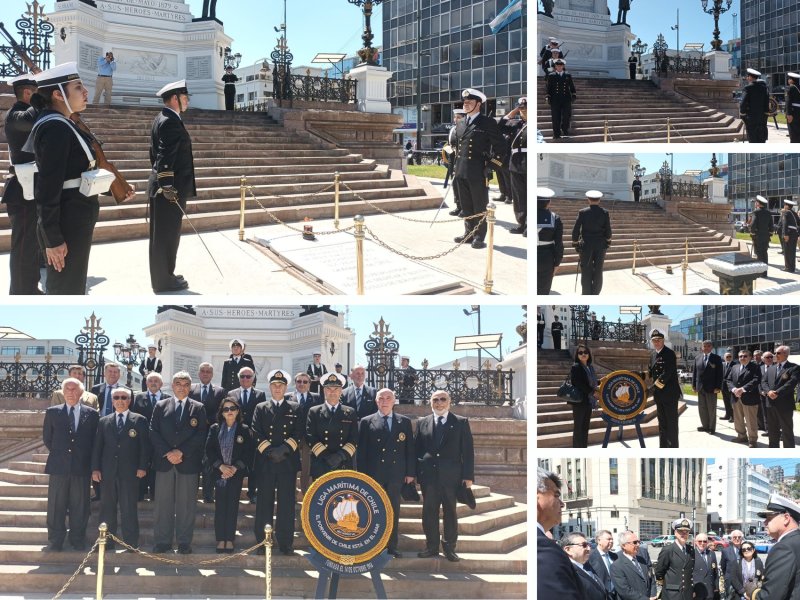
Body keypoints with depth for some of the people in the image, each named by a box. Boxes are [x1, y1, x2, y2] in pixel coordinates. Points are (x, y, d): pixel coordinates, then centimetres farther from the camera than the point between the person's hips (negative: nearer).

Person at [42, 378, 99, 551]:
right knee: (56, 506, 2)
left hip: (82, 467, 0)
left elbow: (94, 441, 10)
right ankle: (55, 542, 8)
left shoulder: (91, 414, 5)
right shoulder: (52, 412, 7)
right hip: (58, 466, 0)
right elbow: (47, 438, 12)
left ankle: (78, 540, 11)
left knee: (80, 506, 3)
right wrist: (58, 454, 8)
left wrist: (87, 459, 5)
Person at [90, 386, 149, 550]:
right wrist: (95, 468, 1)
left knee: (129, 509, -2)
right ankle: (107, 541, 12)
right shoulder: (103, 422, 12)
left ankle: (131, 543, 3)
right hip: (108, 472, 3)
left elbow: (145, 445, 1)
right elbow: (97, 446, 10)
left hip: (130, 472, -3)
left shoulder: (139, 420, 4)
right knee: (107, 508, 6)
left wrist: (142, 467, -7)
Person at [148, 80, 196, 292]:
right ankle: (164, 281, 4)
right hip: (170, 189, -10)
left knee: (163, 234, 16)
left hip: (163, 186, 10)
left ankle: (164, 275, 25)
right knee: (166, 235, -3)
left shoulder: (160, 119, 14)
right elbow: (165, 158, -24)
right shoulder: (171, 122, -17)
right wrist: (168, 188, -26)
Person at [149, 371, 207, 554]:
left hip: (189, 462, -1)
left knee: (186, 504, 2)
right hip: (164, 462, 1)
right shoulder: (161, 407, 10)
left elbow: (201, 435, -1)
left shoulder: (198, 408, 7)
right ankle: (162, 542, 7)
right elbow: (153, 432, 3)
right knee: (162, 504, 2)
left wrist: (181, 452, -10)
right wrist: (167, 453, -9)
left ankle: (184, 542, 8)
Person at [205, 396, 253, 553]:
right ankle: (220, 540, 4)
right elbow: (209, 450, 2)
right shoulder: (215, 429, 6)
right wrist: (221, 466, -10)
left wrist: (235, 467, -12)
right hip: (219, 473, 1)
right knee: (220, 506, 0)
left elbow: (248, 452, -2)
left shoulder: (244, 430, 2)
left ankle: (230, 540, 4)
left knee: (233, 506, -1)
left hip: (236, 473, -1)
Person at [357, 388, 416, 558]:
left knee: (394, 511, 5)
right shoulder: (366, 422, 4)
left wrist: (410, 473, 2)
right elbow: (361, 450, 2)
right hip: (374, 473, -2)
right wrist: (361, 474, -5)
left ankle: (392, 546, 12)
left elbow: (410, 448, 8)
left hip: (396, 474, 2)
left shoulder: (405, 422, 9)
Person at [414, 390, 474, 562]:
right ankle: (432, 546, 15)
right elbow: (416, 449, 9)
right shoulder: (422, 422, 9)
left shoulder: (461, 423, 3)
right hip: (429, 475, 2)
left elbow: (468, 451, 0)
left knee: (450, 512, 5)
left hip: (451, 476, -2)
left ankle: (450, 547, 14)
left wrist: (468, 475, -7)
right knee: (429, 512, 5)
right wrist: (414, 472, 1)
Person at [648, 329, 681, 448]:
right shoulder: (653, 355, 13)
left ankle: (673, 446, -1)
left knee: (671, 422, -4)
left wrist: (656, 385, -19)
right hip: (659, 394, 8)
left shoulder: (669, 354, -12)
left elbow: (667, 373, -20)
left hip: (670, 393, -8)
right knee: (662, 423, 13)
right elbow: (651, 372, 18)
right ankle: (663, 446, 19)